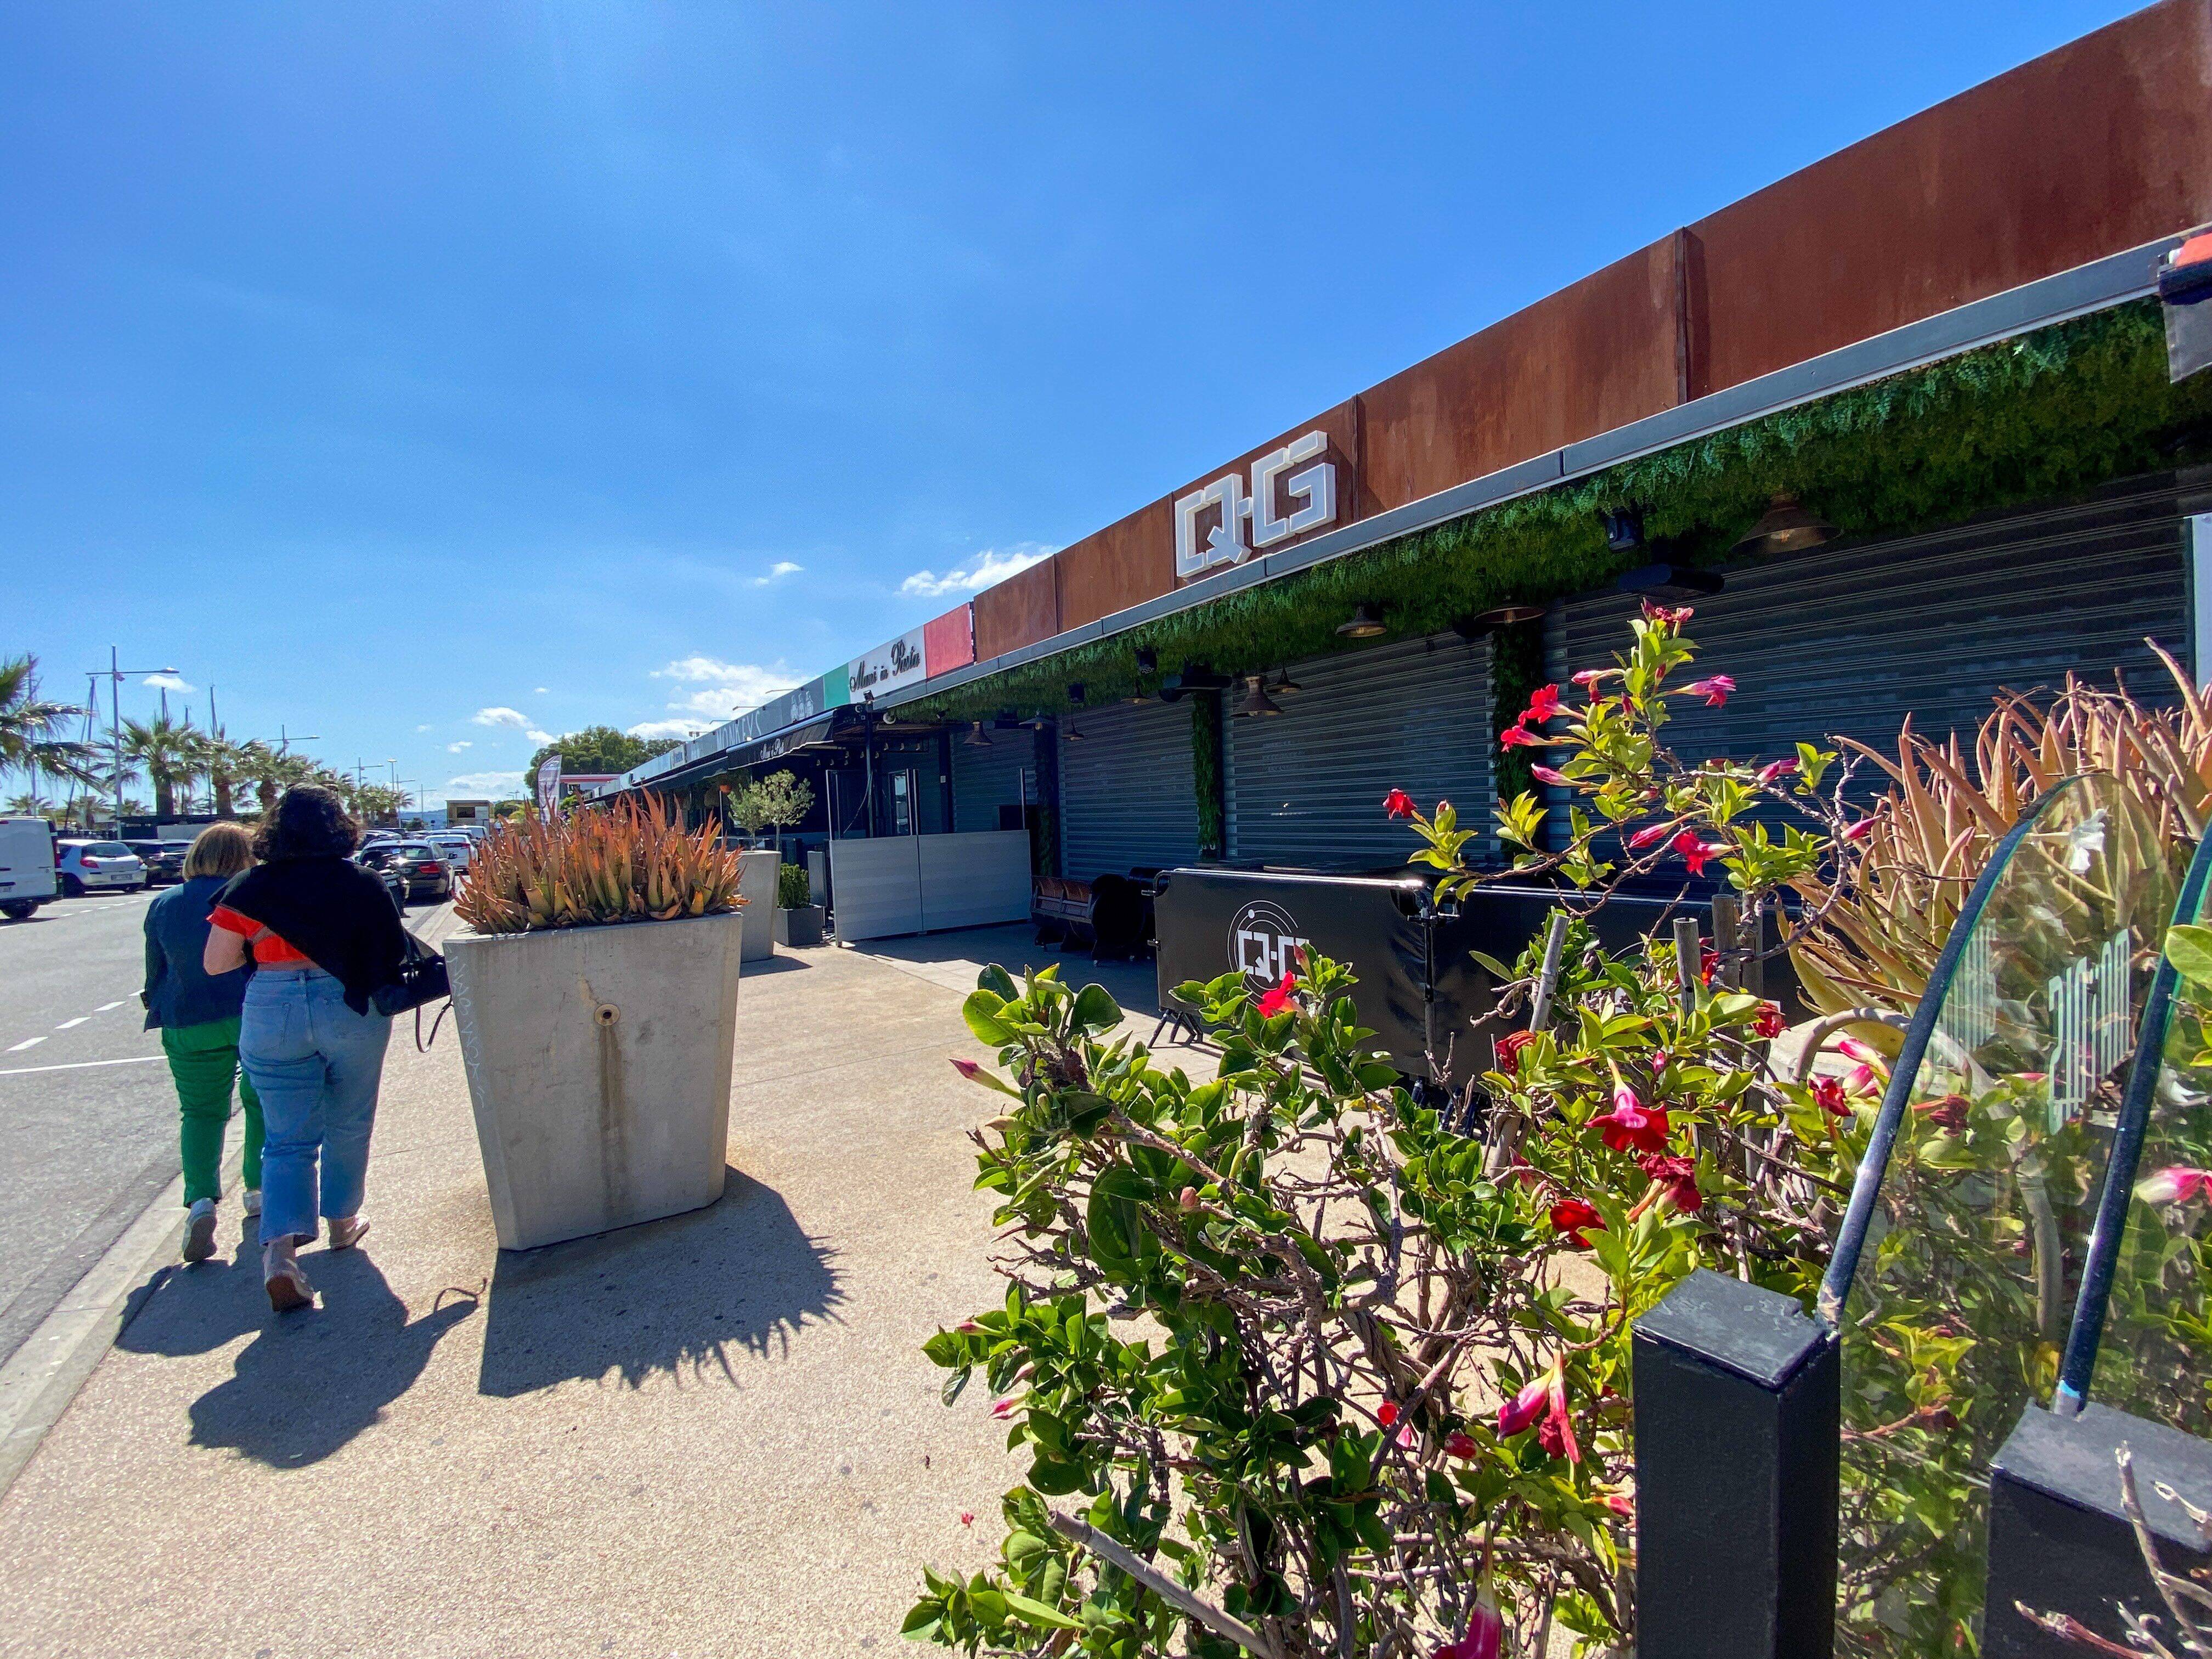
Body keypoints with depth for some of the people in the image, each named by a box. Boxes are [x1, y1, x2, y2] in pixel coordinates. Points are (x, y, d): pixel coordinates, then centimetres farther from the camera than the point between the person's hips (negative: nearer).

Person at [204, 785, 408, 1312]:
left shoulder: (250, 888, -3)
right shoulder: (364, 884, -7)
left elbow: (216, 963, 0)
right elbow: (396, 954, -6)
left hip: (272, 1016, 1)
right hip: (352, 1011, -1)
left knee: (288, 1138, 8)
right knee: (348, 1126, 18)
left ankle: (280, 1245, -8)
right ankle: (342, 1221, 33)